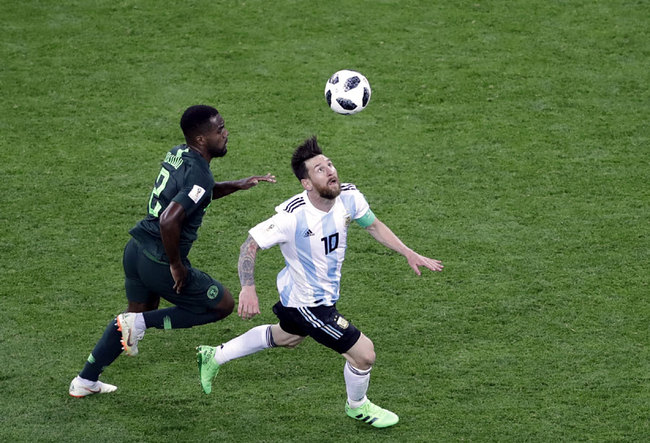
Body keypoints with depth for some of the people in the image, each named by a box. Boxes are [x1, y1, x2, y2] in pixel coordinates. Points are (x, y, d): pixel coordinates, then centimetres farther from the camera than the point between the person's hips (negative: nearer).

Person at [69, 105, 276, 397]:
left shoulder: (178, 154, 6)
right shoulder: (199, 176, -23)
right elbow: (169, 221, -34)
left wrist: (237, 185, 19)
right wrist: (176, 265, -21)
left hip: (136, 250, 9)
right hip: (159, 263, -9)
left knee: (134, 317, 29)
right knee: (224, 305, 9)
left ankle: (84, 382, 36)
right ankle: (141, 323, 2)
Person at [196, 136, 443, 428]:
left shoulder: (348, 196, -16)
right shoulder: (292, 216, -33)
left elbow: (373, 226, 4)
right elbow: (250, 246, -24)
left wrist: (408, 253, -3)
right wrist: (248, 289, -36)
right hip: (309, 303, -8)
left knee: (287, 337, 34)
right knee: (364, 354, -4)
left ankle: (214, 357, 51)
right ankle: (357, 407, 30)